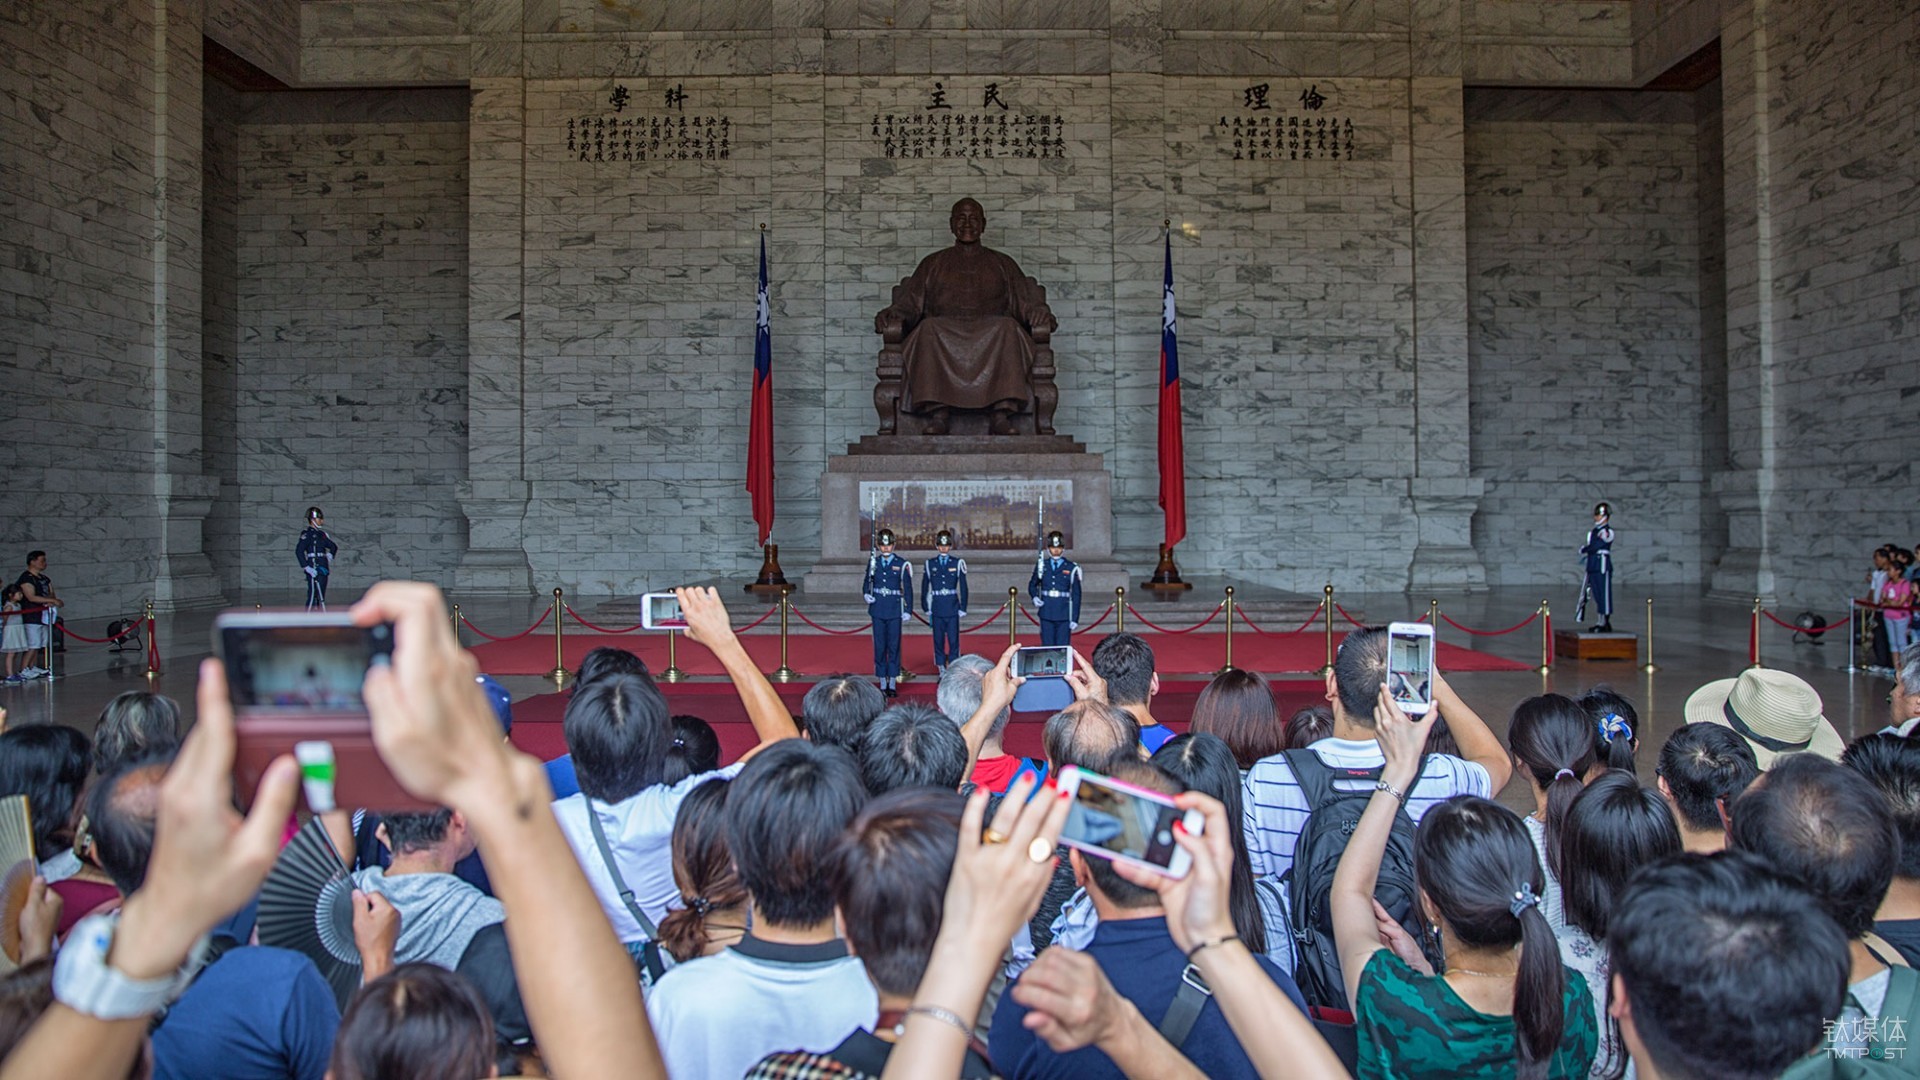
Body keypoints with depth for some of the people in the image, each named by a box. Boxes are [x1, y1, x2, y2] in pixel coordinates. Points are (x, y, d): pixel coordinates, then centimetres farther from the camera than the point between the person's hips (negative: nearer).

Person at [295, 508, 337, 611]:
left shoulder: (321, 534, 16)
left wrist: (330, 555, 11)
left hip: (323, 568, 8)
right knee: (313, 594, -10)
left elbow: (333, 546, 30)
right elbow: (298, 551, -18)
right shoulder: (307, 533, -8)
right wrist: (306, 567, -21)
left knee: (321, 595, 10)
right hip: (313, 570, -8)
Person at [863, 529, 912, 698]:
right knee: (880, 646, 3)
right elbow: (867, 581, 17)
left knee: (894, 645, 1)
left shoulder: (902, 564, 0)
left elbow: (908, 588, 1)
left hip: (894, 609, -2)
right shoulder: (873, 562, 7)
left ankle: (893, 684, 10)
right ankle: (882, 685, 10)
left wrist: (908, 610, -5)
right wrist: (866, 594, -4)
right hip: (878, 609, 2)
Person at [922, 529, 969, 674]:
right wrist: (926, 609, 6)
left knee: (953, 639, -1)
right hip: (937, 608, 1)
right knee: (938, 640, 5)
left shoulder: (957, 563, 1)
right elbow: (924, 588, 8)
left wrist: (963, 608, -1)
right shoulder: (930, 564, 4)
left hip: (952, 607, -1)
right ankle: (942, 670, 13)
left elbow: (963, 588, 2)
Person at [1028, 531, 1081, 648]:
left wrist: (1075, 619, -5)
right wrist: (1035, 597, -3)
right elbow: (1032, 584, 19)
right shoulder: (1041, 565, 6)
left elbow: (1076, 595, 0)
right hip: (1046, 615, 2)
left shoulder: (1071, 568, -2)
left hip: (1064, 617, -2)